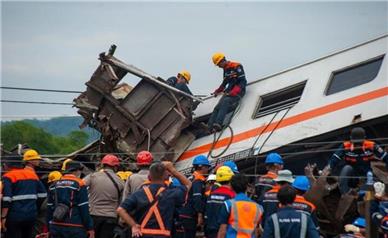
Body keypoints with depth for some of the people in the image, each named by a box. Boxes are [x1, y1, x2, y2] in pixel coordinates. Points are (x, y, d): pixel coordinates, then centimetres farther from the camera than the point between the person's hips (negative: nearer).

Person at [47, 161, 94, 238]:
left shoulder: (55, 185, 12)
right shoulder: (79, 184, -7)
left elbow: (50, 208, 14)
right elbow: (84, 209, -10)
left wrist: (50, 228, 21)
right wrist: (89, 228, -5)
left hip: (56, 227, 6)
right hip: (74, 228, -6)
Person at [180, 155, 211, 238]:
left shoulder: (193, 178, 16)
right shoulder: (198, 180, -14)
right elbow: (197, 199, -23)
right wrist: (200, 215, -24)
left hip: (187, 214, 10)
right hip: (190, 215, -10)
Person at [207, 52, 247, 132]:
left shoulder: (236, 67, -7)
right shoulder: (225, 69, 19)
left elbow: (242, 82, -13)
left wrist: (232, 93, -22)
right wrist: (217, 91, 17)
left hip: (237, 92, -8)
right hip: (228, 92, 8)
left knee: (225, 103, -31)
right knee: (217, 107, -11)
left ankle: (218, 124, -46)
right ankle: (209, 126, -22)